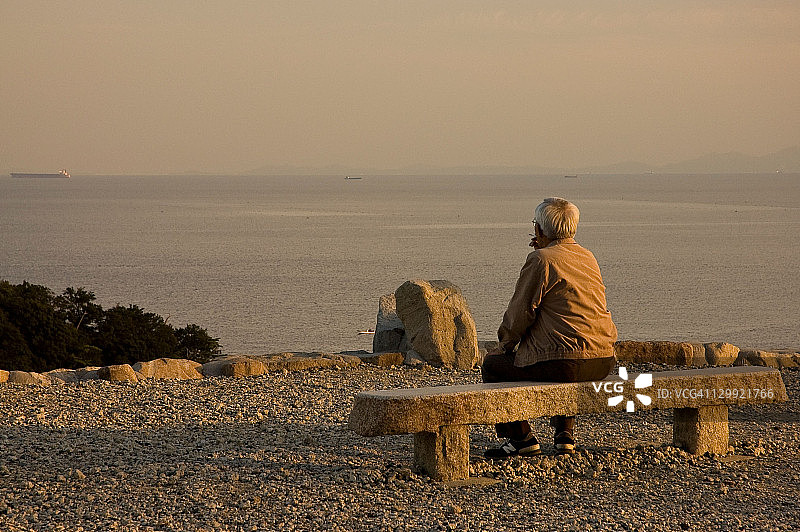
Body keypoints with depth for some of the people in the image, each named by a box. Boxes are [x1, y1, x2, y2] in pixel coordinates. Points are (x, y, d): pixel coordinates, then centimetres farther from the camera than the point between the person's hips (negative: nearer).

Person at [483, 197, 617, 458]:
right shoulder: (588, 257, 14)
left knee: (492, 364, 13)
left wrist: (506, 342, 10)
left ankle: (521, 437, 13)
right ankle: (565, 434, 32)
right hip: (603, 361, 8)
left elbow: (521, 311, -8)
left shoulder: (540, 260, -10)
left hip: (565, 363, -8)